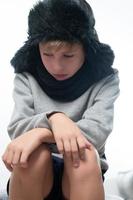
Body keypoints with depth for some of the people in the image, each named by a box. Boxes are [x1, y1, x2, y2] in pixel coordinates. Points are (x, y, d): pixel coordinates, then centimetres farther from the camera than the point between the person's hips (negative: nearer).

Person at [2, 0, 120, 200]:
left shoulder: (105, 79, -5)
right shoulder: (27, 78, -1)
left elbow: (97, 131, -19)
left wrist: (41, 133, -32)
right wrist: (52, 118, -34)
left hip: (85, 174, 0)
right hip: (34, 174, 1)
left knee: (85, 155, -33)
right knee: (34, 154, -32)